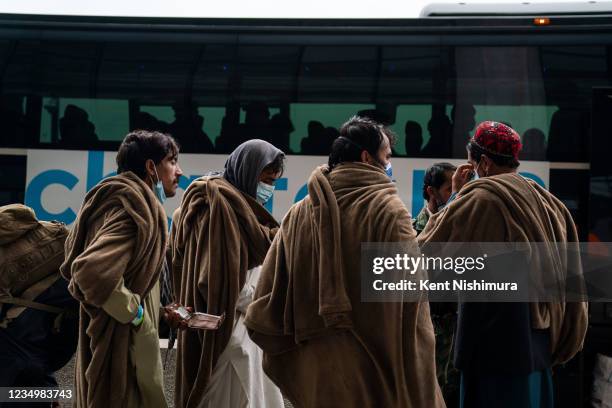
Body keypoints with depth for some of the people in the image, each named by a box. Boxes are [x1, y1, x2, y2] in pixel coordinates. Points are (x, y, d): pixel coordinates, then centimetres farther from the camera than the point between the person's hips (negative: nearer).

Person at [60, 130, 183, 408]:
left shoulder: (124, 201, 12)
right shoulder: (136, 208, -18)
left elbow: (75, 265, 17)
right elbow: (93, 270, -33)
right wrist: (134, 312, -19)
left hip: (113, 338, 10)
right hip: (123, 342, -10)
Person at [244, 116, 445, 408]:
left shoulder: (299, 214, 3)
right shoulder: (388, 210, -10)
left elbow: (266, 307, 1)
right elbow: (408, 303, -16)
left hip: (314, 368, 5)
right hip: (374, 369, -4)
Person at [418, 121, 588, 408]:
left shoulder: (479, 198, -13)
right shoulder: (547, 201, 10)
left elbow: (428, 247, -5)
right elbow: (568, 271, 12)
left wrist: (456, 196, 3)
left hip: (496, 334, -8)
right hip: (541, 332, 8)